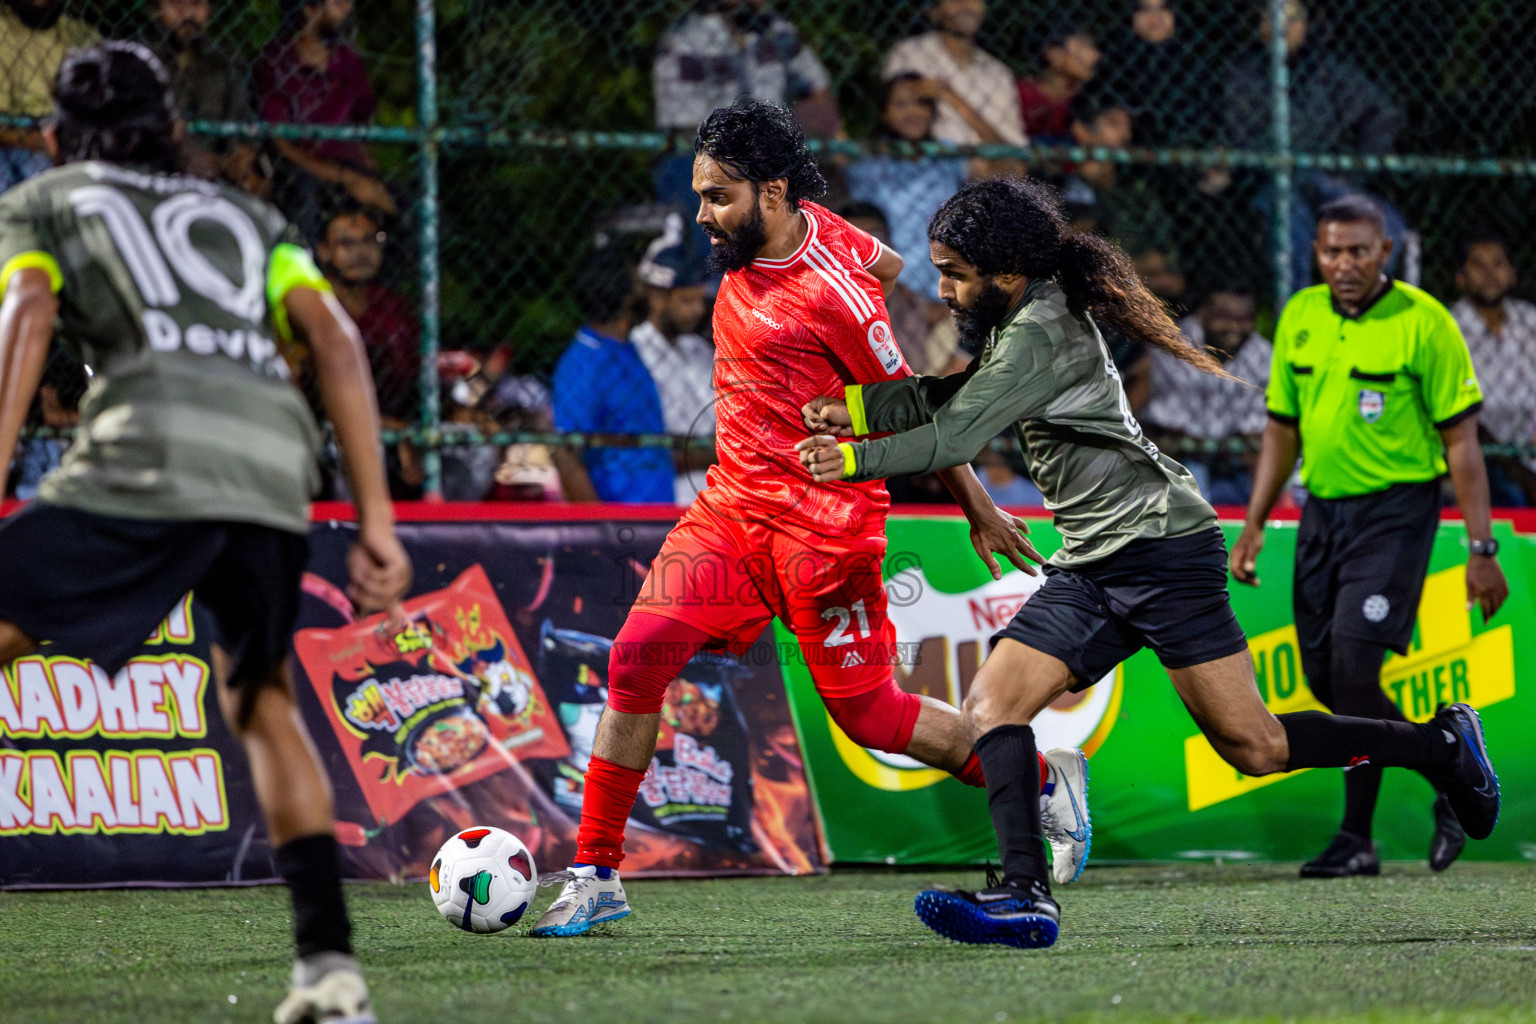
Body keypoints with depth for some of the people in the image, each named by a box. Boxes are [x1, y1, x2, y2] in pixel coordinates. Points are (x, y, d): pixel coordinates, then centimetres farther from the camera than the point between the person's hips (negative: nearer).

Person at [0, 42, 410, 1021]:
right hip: (278, 457, 4)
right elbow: (335, 338, 18)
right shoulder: (247, 215, 33)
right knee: (262, 702, 25)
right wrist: (377, 524, 14)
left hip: (150, 458, -4)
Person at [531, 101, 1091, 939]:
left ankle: (1046, 781, 22)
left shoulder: (829, 294, -19)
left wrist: (980, 512, -2)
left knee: (868, 714, 0)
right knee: (637, 656, -10)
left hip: (823, 522, -7)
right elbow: (886, 264, 20)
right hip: (732, 504, 7)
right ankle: (595, 873, -5)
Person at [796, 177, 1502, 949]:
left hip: (1161, 546, -10)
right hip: (1092, 566, 10)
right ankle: (1026, 899, -15)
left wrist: (854, 460, -9)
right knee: (990, 708, -6)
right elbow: (948, 399, 20)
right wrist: (858, 405, 6)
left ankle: (1441, 746, 8)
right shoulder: (1019, 324, 15)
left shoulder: (1043, 334, -15)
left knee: (1253, 747, -9)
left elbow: (956, 437, -18)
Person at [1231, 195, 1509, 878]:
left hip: (1395, 508, -6)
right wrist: (1254, 525, 10)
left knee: (1353, 661, -16)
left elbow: (1461, 442, -8)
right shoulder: (1299, 318, 6)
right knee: (1323, 675, 5)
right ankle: (1448, 778, 23)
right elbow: (1282, 430, 16)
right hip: (1323, 509, 6)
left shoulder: (1423, 323, -9)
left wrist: (1481, 550, -11)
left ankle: (1356, 838, -4)